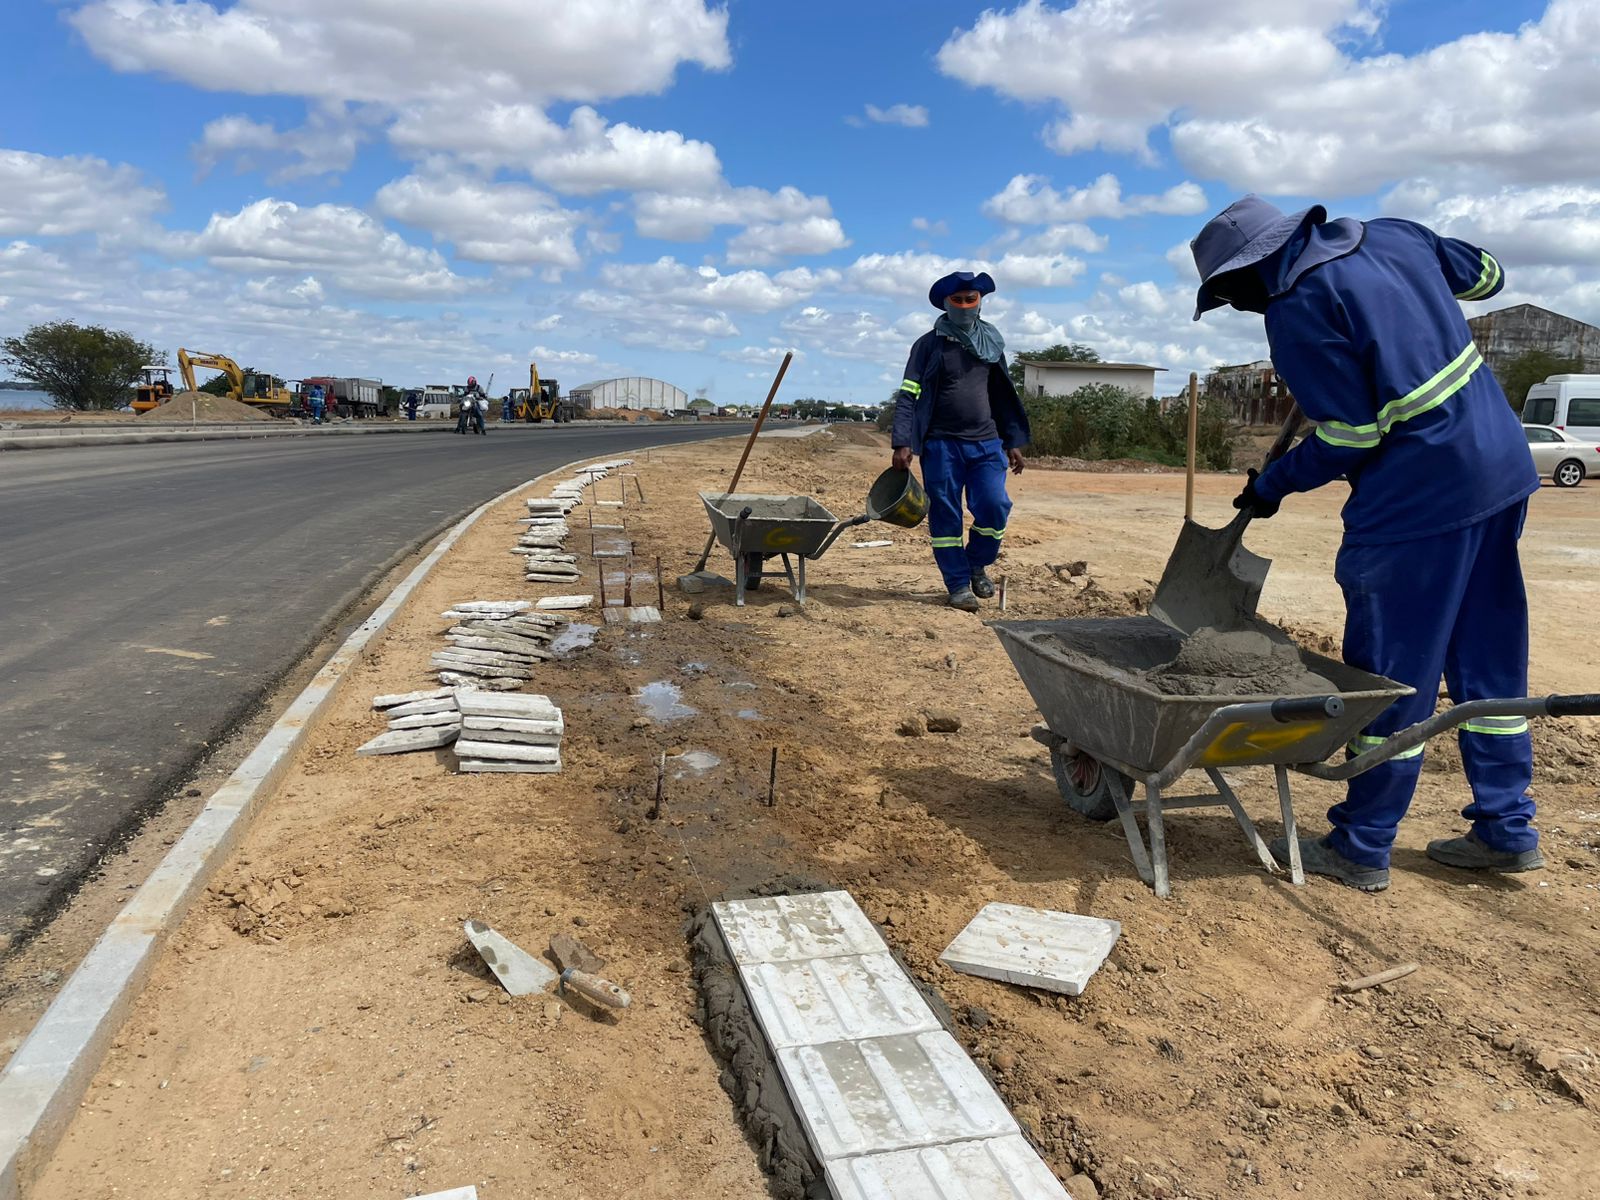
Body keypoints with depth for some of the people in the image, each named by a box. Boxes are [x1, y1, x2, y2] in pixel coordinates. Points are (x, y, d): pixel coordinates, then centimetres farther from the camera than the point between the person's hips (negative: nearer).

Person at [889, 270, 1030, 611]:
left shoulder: (992, 342, 14)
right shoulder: (929, 344, 2)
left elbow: (1003, 395, 21)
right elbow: (907, 395, -3)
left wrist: (1014, 441, 16)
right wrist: (903, 443, -15)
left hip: (986, 443, 3)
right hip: (942, 444, -3)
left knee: (995, 506, -10)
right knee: (945, 515, -1)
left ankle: (977, 563, 16)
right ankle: (958, 584, 11)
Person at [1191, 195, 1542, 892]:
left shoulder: (1296, 311, -16)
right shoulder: (1393, 234, 7)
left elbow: (1351, 436, -15)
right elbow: (1485, 275, 24)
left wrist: (1271, 485, -1)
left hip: (1418, 495, -9)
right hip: (1502, 466, 9)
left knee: (1391, 675, 1)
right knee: (1488, 659, 16)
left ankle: (1361, 848, 12)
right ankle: (1506, 829, 26)